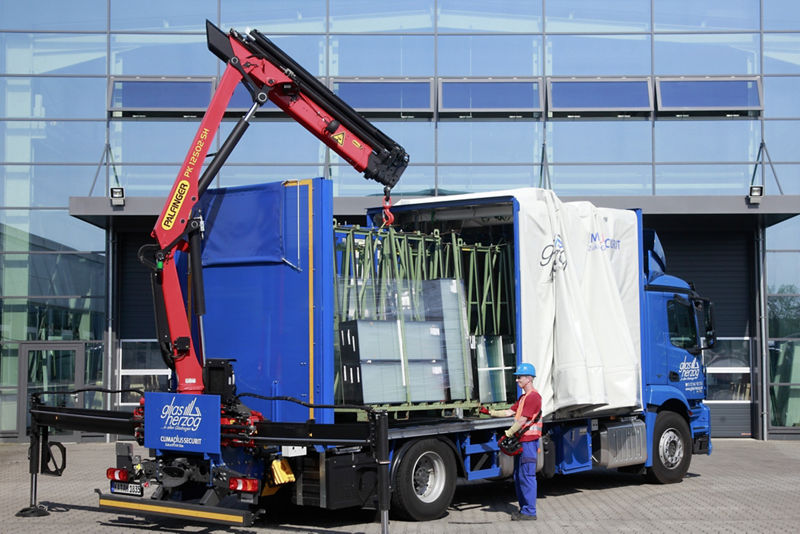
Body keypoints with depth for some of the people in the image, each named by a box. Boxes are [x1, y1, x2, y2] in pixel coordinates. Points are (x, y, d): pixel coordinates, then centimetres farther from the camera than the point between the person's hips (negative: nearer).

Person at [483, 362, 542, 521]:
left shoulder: (533, 397, -13)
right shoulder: (523, 397, 20)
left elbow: (522, 420, -18)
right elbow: (510, 412, 19)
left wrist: (507, 434, -16)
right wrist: (491, 413, 10)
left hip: (529, 441, -11)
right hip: (521, 441, 11)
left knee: (527, 476, -8)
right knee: (518, 476, 13)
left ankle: (530, 512, -5)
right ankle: (524, 509, 19)